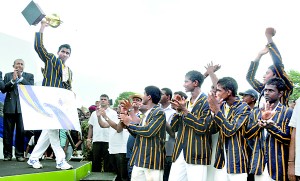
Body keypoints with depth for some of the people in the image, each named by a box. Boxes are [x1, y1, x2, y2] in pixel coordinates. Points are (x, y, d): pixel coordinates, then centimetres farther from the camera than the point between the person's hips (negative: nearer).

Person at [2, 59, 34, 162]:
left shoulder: (29, 76, 10)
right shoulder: (8, 76, 12)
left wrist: (21, 77, -6)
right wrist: (13, 80, -9)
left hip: (23, 107, -1)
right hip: (9, 107, 1)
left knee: (21, 132, -3)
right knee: (8, 132, 2)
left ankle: (20, 154, 4)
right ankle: (7, 154, 10)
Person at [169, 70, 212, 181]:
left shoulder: (207, 102, -5)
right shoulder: (186, 103, 17)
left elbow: (202, 127, -15)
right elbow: (173, 128, 14)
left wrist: (185, 110, -14)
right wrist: (178, 110, -2)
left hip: (197, 154, -7)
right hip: (180, 153, 7)